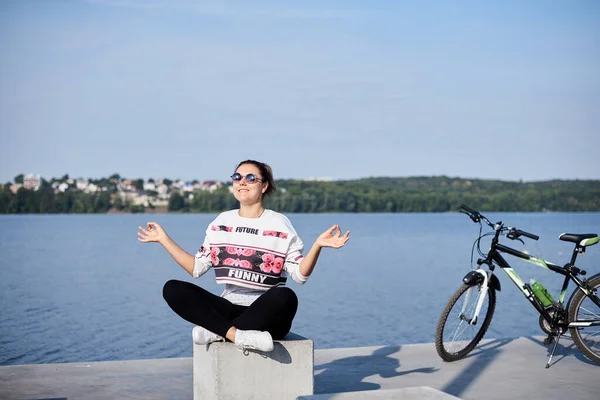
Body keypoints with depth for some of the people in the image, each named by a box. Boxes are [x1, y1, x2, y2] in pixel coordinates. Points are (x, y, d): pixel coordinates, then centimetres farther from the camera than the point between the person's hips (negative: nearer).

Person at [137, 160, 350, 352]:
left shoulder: (280, 224, 1)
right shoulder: (221, 222, 12)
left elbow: (300, 274, -4)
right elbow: (197, 268, 11)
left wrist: (317, 245, -20)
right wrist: (164, 239, 11)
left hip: (267, 314, -3)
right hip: (229, 307, 3)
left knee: (285, 297, -38)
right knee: (172, 289, -19)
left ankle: (217, 331, -26)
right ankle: (238, 334, -33)